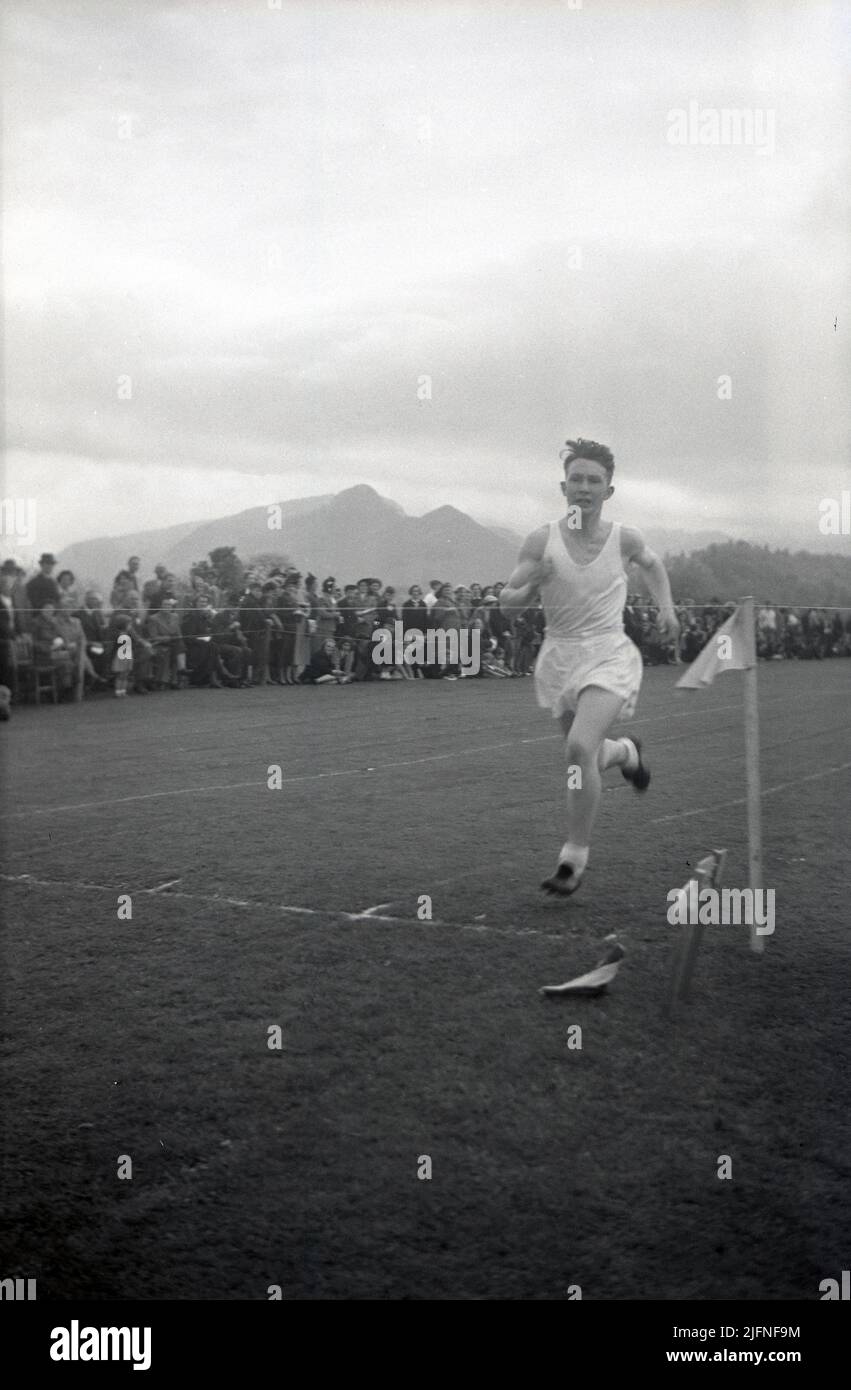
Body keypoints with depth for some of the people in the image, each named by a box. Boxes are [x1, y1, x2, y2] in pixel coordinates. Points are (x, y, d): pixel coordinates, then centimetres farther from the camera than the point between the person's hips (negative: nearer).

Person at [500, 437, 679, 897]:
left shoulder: (624, 538, -4)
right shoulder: (541, 541, -7)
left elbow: (651, 564, 20)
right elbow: (507, 602, -6)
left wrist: (666, 607, 9)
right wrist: (532, 583, -25)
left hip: (609, 655, -2)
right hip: (559, 657, 3)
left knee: (580, 747, -24)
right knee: (589, 758, 17)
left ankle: (574, 858, -10)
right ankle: (627, 753, 56)